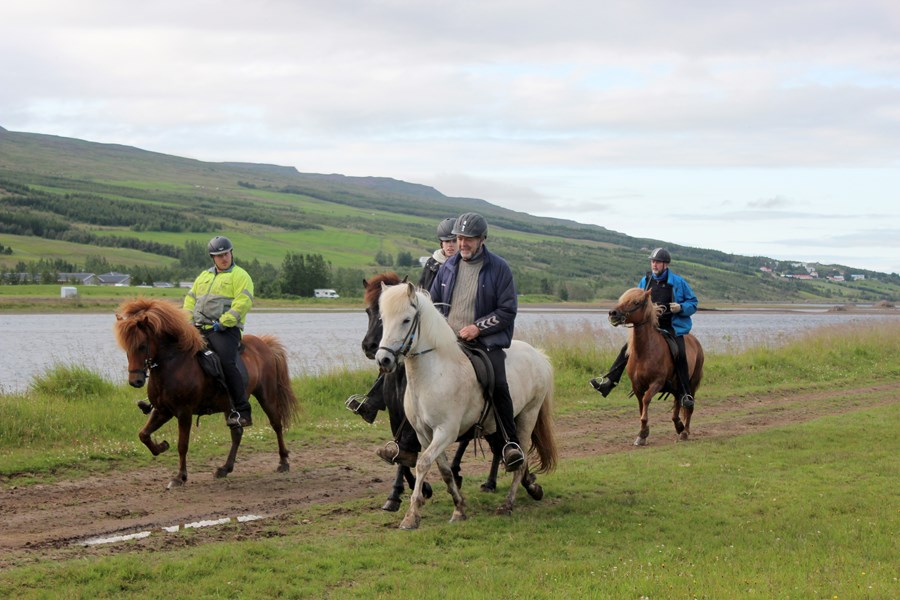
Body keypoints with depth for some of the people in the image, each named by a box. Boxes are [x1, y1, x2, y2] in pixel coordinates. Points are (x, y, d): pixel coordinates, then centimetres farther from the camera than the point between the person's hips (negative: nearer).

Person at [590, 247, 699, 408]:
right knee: (627, 349, -8)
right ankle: (609, 381, -5)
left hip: (672, 328, -4)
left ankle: (686, 394, -16)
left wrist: (681, 308, -17)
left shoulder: (678, 282, -2)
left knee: (680, 354, -23)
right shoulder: (645, 281, 8)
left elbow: (693, 303, 4)